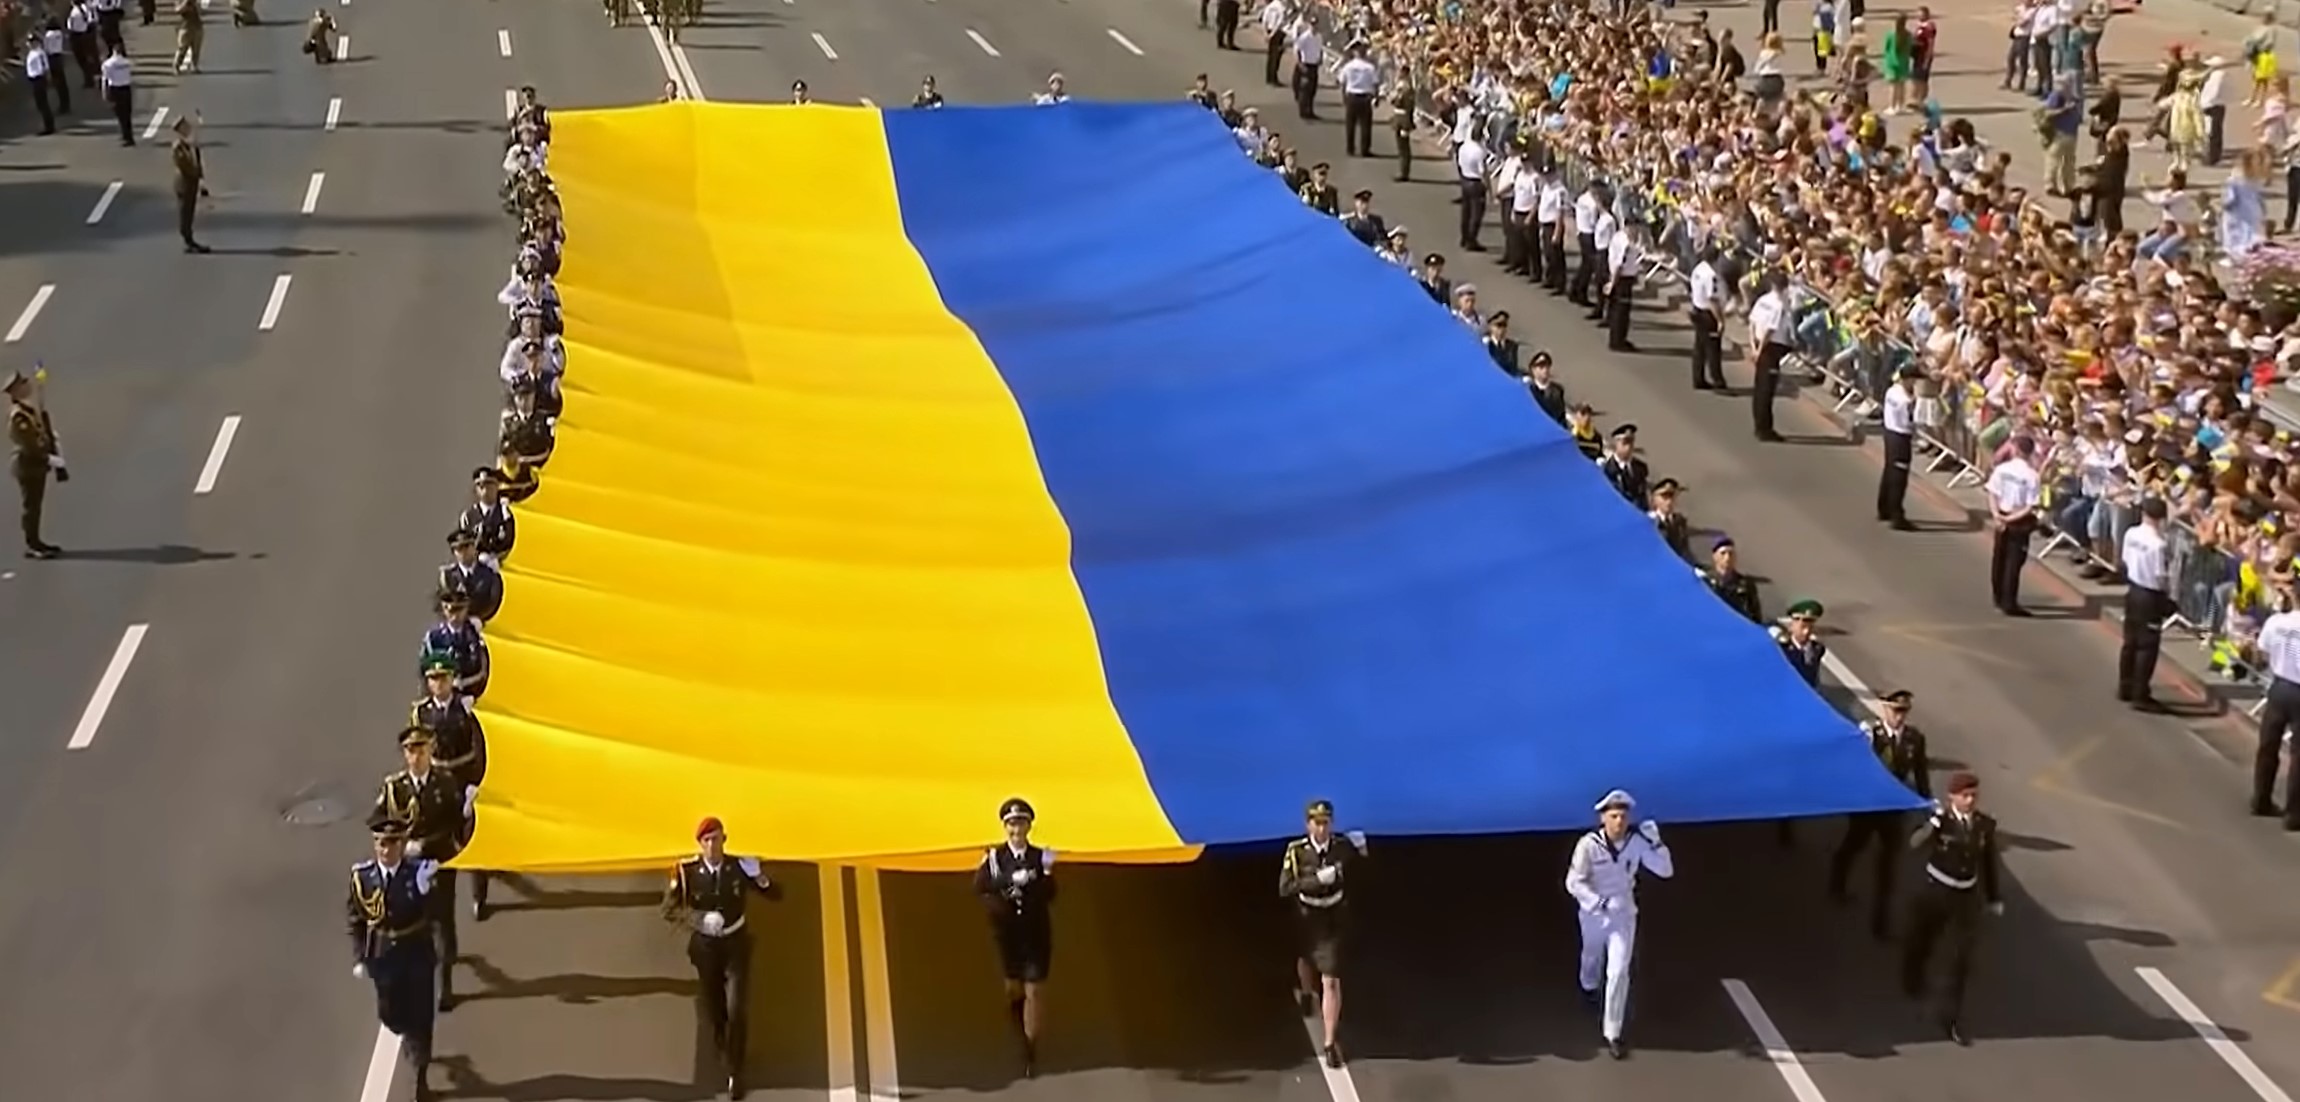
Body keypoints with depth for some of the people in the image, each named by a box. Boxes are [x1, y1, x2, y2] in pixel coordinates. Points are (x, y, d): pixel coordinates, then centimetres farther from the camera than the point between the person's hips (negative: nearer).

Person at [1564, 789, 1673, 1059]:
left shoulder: (1636, 842, -17)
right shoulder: (1589, 844, -24)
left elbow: (1666, 871, -13)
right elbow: (1574, 882, -23)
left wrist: (1654, 842, -27)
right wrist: (1600, 902, -36)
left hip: (1624, 915, 0)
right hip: (1594, 914, 0)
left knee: (1619, 972, -7)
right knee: (1592, 956, 27)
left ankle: (1612, 1034, 0)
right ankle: (1589, 986, 64)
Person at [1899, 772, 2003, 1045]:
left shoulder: (1985, 824, -7)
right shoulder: (1941, 820, -17)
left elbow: (1989, 862, 6)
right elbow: (1916, 844, -34)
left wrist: (1995, 897, 13)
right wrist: (1935, 821, -46)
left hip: (1967, 897, 2)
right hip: (1936, 891, -2)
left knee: (1962, 959, -3)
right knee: (1920, 945, 19)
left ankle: (1949, 1017, 9)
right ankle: (1913, 987, 52)